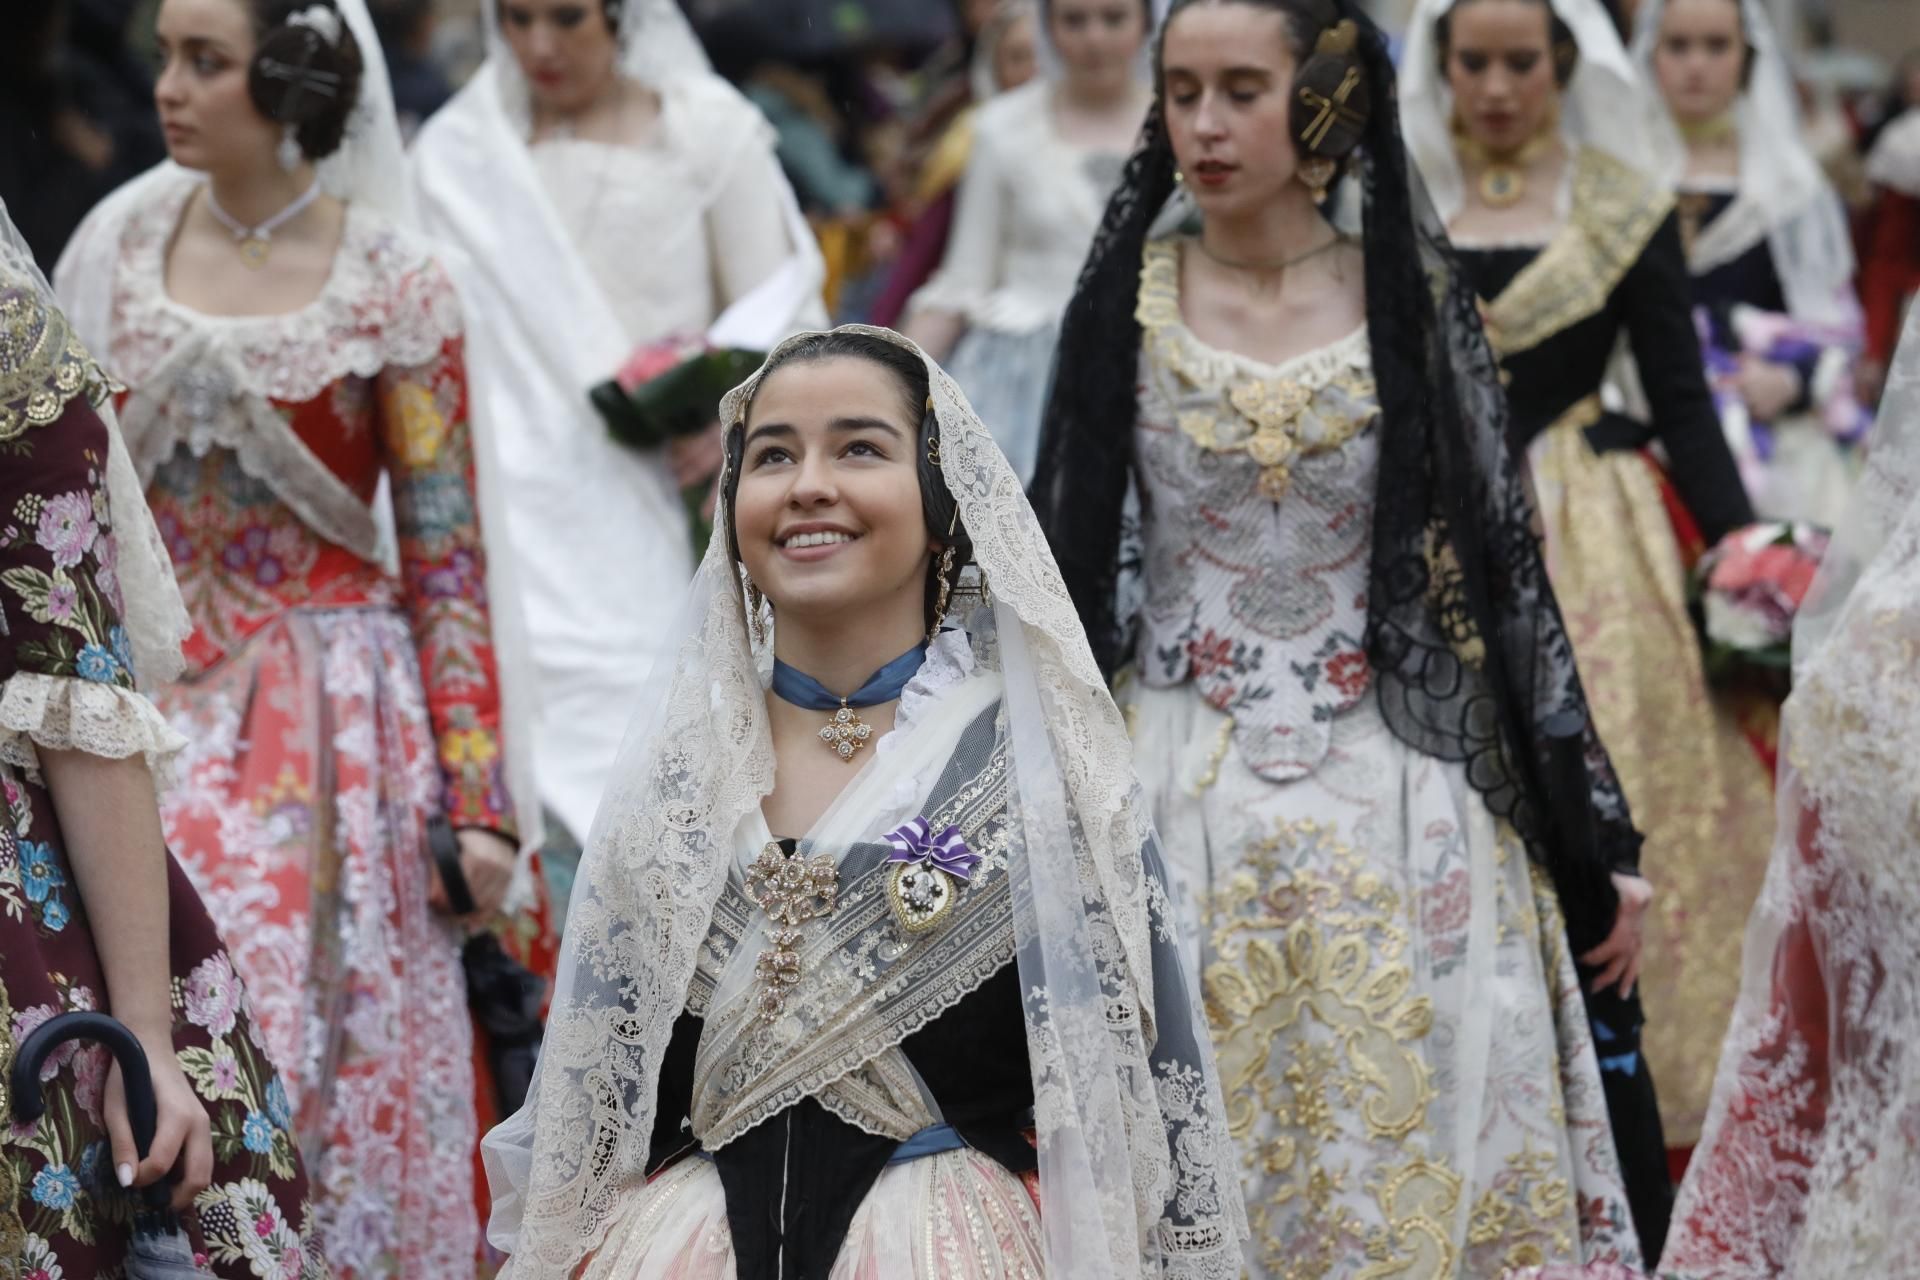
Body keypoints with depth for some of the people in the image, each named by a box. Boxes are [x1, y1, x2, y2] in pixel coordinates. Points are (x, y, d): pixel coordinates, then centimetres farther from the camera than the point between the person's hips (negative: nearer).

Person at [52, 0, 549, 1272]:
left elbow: (446, 563, -4)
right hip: (154, 722, 3)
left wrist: (478, 809, -7)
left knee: (338, 1078, -1)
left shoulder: (394, 286, -5)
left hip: (333, 726, -3)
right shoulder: (123, 245, 5)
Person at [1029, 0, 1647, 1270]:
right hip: (1181, 790, 1)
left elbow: (1502, 564, 1)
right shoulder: (1127, 300, 0)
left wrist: (1596, 842, 3)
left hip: (1391, 791, -1)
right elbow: (1064, 552, 6)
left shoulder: (1413, 298, -2)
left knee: (1401, 1144, 2)